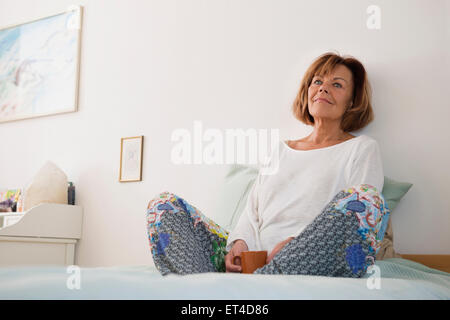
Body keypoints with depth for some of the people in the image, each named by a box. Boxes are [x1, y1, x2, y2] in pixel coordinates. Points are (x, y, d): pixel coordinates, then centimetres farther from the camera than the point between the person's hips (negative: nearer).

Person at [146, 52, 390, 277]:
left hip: (312, 266, -4)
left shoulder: (362, 148, 13)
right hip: (255, 261, 4)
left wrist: (296, 243, -17)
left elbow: (363, 209, -2)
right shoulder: (281, 150, 26)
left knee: (363, 197, -33)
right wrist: (240, 242, -4)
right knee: (163, 205, -5)